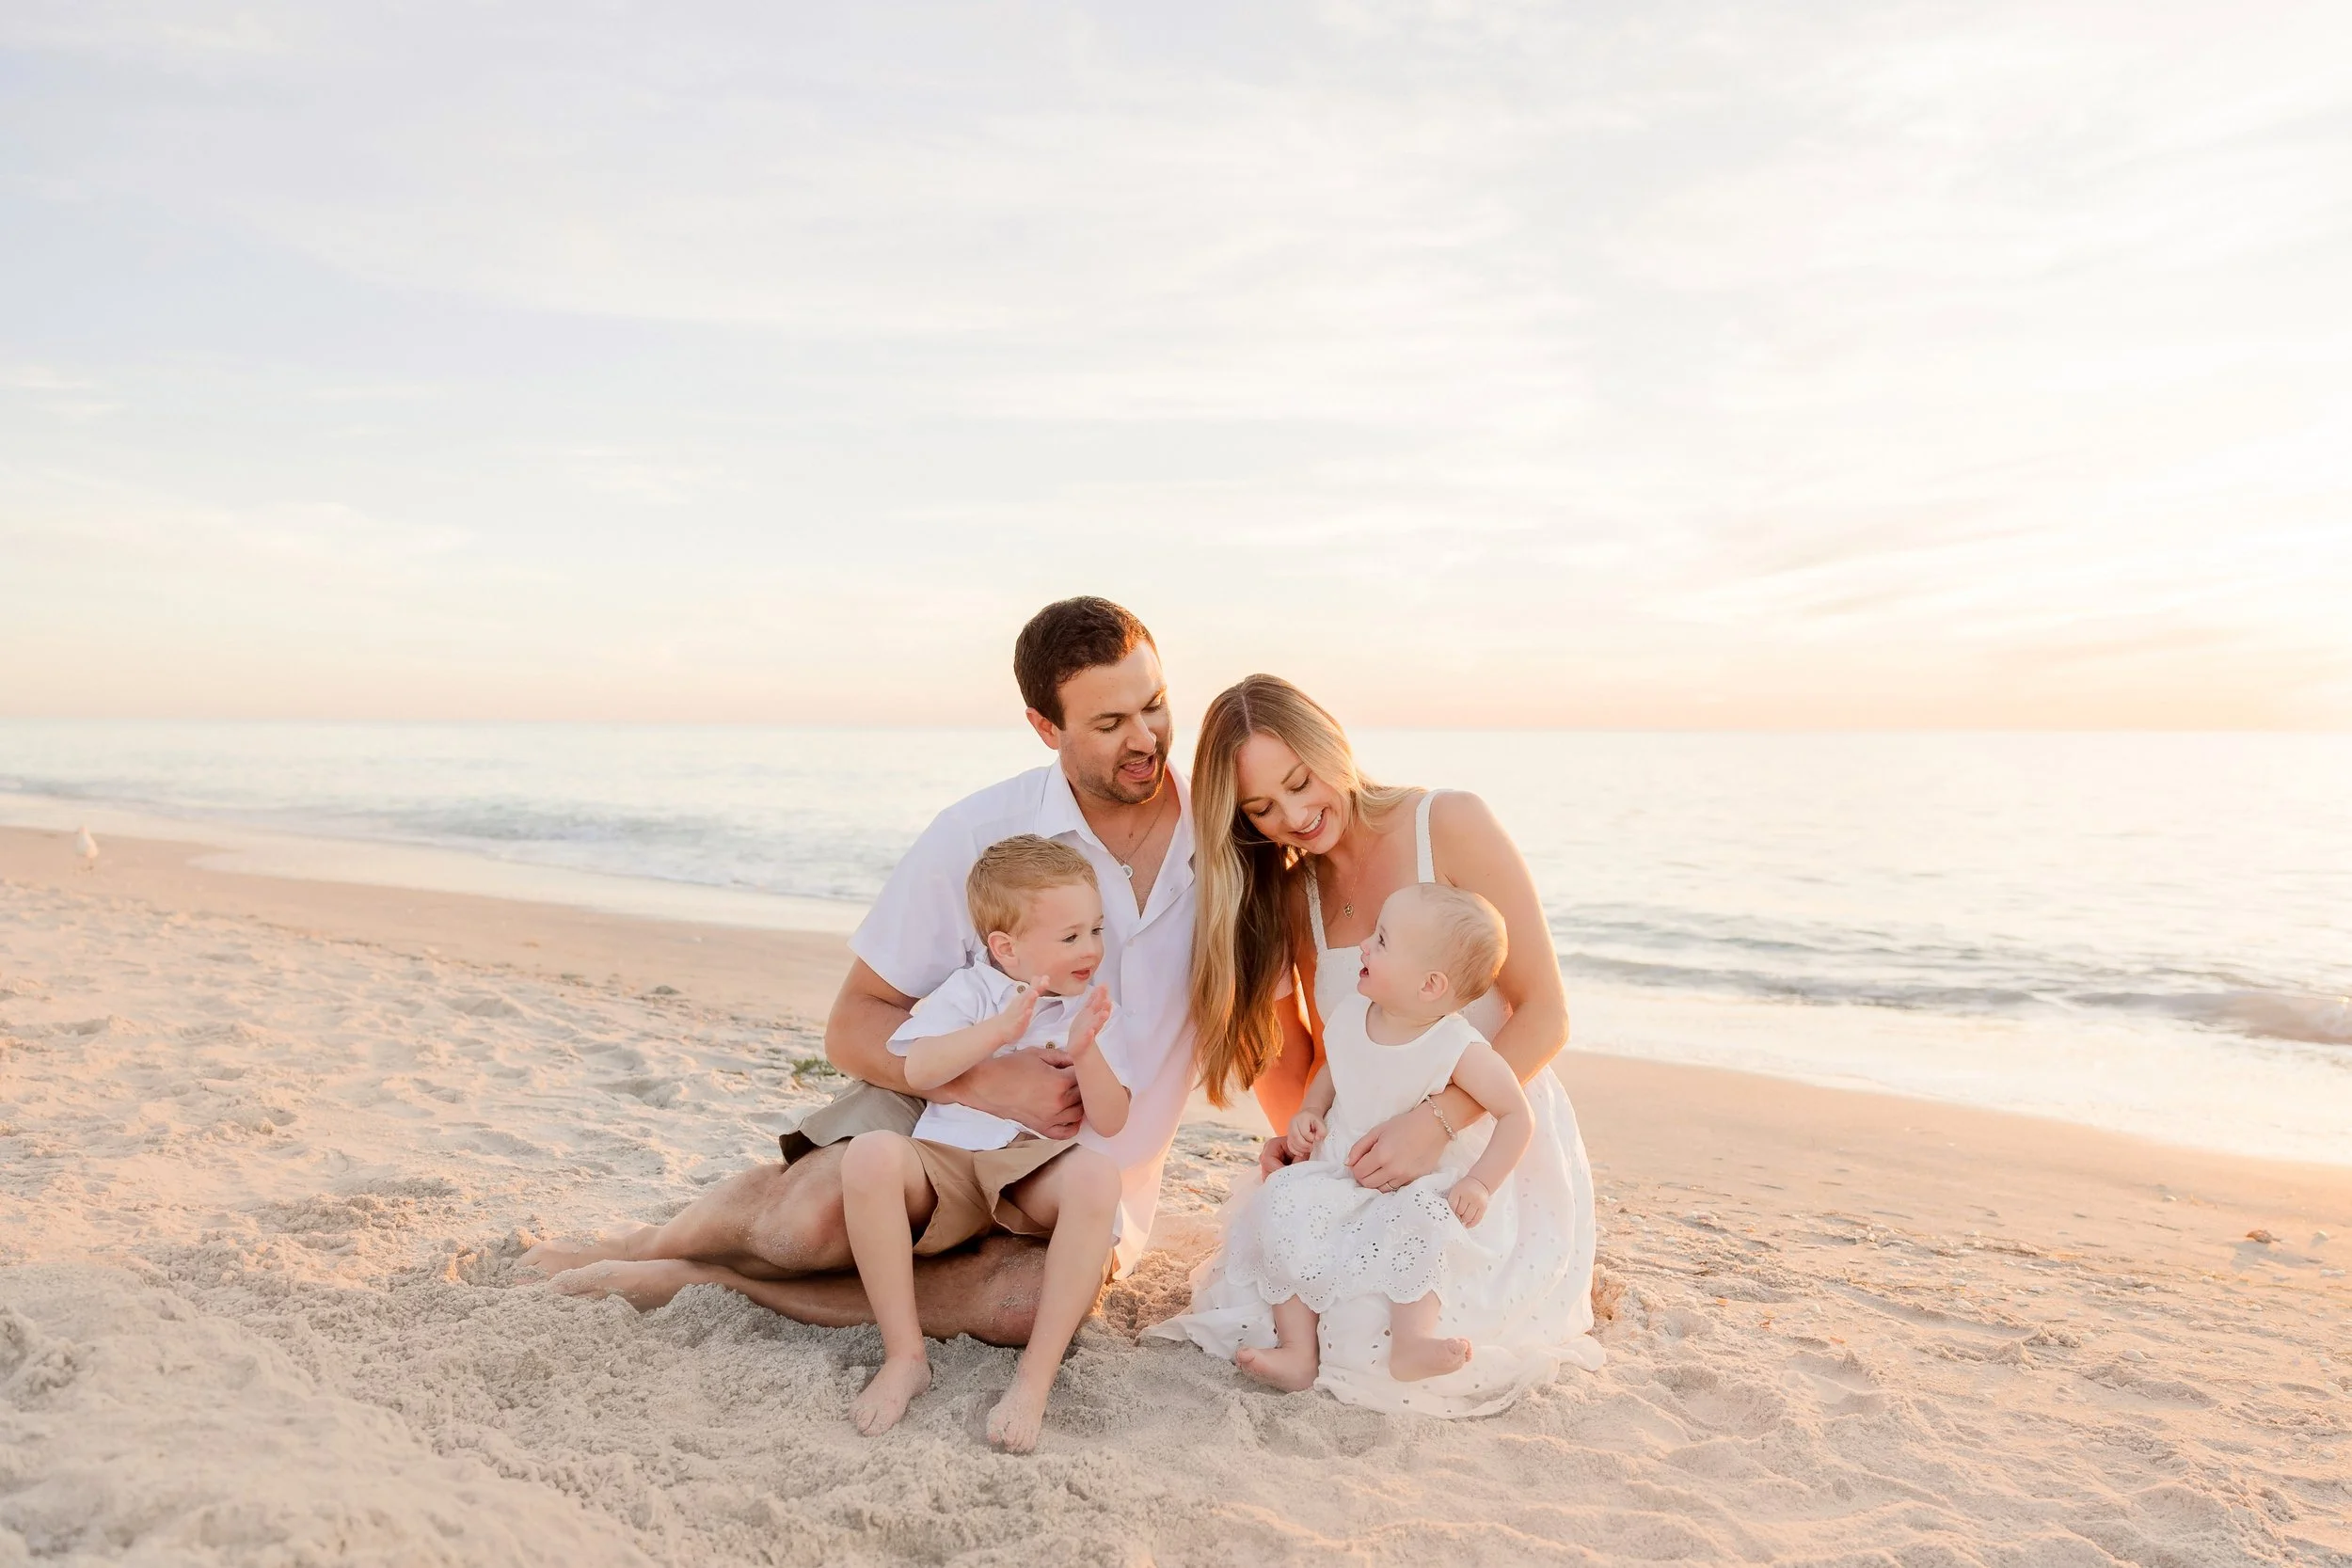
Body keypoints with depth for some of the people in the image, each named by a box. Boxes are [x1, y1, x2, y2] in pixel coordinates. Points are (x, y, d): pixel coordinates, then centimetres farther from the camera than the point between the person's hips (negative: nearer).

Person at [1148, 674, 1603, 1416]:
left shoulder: (1450, 825, -11)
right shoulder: (1292, 894, 6)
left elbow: (1544, 1015, -13)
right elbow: (1302, 1058, 11)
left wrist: (1437, 1121, -25)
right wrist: (1296, 1136, -10)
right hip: (1376, 1160, 6)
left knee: (1376, 1342, -22)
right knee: (1249, 1307, -10)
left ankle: (1545, 1284, 10)